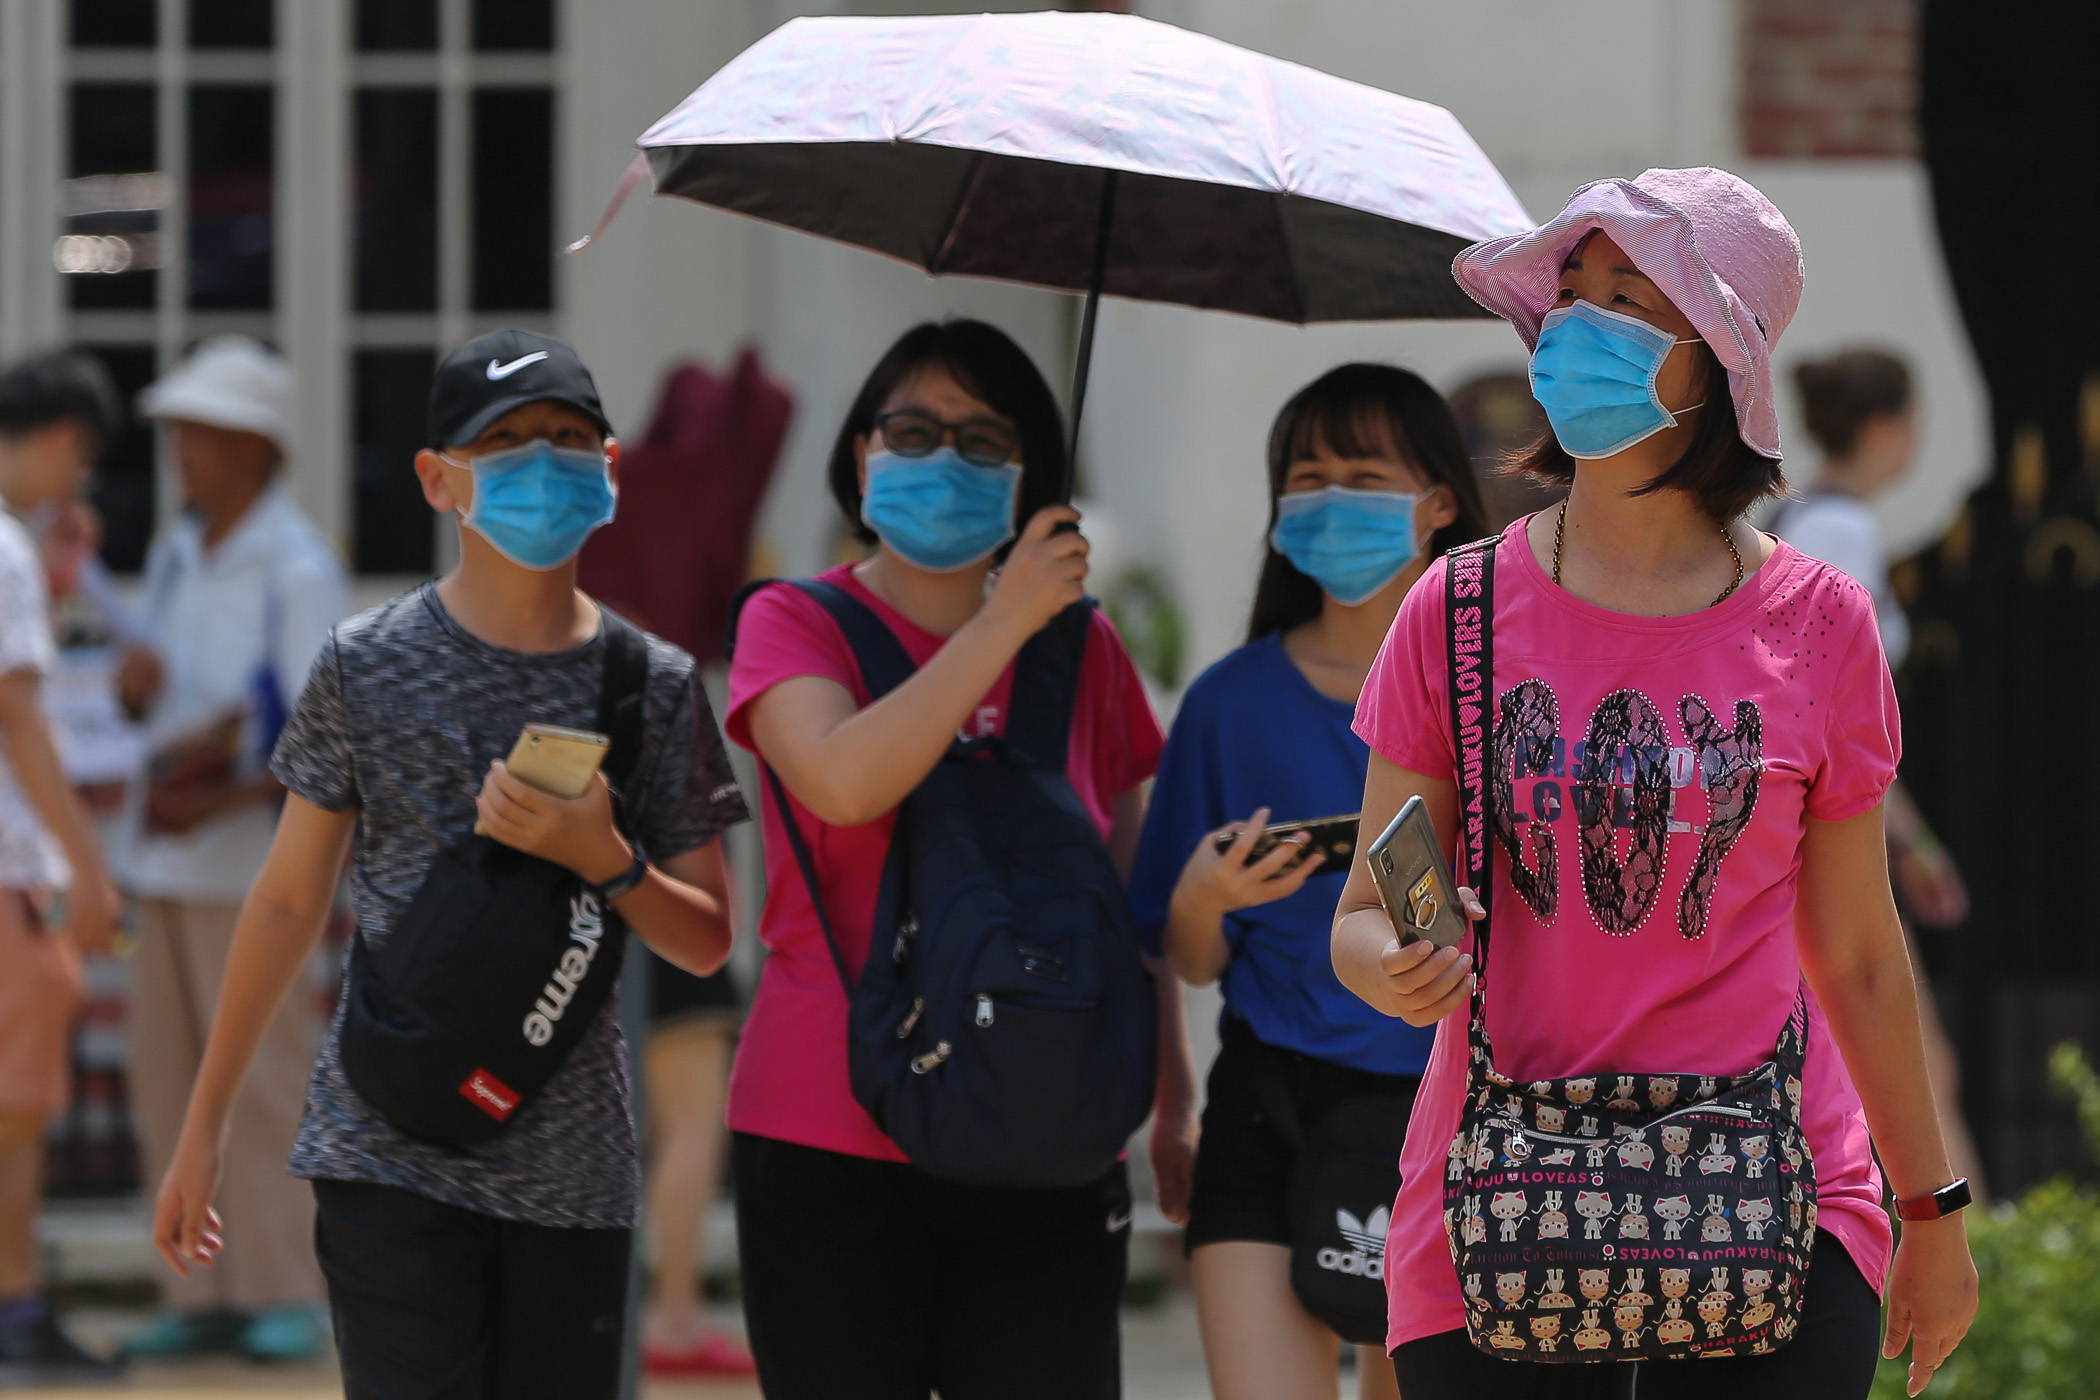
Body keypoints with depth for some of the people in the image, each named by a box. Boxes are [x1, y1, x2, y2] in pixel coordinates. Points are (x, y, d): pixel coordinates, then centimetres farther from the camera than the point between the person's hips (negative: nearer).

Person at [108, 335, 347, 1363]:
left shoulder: (297, 572, -8)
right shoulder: (176, 555, 15)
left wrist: (223, 801, -22)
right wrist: (133, 686, -2)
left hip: (249, 863, -7)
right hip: (164, 861, 7)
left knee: (260, 1082, -7)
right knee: (168, 1086, 5)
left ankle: (288, 1297, -3)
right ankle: (203, 1296, 8)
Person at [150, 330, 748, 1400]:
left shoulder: (652, 687, 5)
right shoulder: (369, 666, 1)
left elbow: (705, 943, 8)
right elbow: (289, 902, 8)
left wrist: (600, 858, -13)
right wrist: (203, 1127, 10)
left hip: (571, 1172, 2)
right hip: (389, 1156, -2)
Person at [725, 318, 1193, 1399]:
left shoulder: (1082, 650, 12)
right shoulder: (795, 624, 4)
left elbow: (1134, 901, 16)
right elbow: (845, 782, -17)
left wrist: (1176, 1107, 9)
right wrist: (1005, 623, -12)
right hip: (831, 1147, -2)